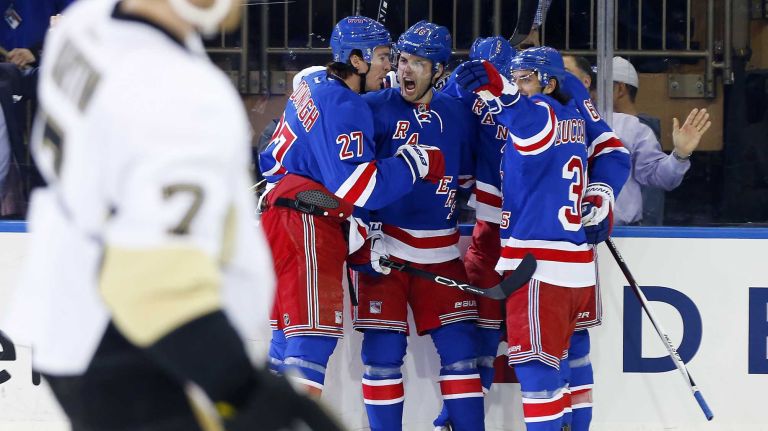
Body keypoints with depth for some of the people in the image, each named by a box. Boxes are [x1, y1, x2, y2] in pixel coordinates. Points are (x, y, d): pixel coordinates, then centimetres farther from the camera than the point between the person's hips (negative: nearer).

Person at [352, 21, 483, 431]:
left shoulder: (458, 115, 7)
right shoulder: (373, 108, -5)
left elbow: (467, 177, 21)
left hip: (440, 250, 3)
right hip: (382, 242, -3)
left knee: (459, 347, 1)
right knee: (383, 351, -5)